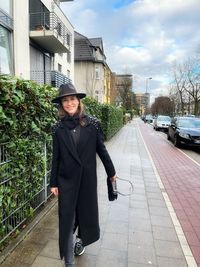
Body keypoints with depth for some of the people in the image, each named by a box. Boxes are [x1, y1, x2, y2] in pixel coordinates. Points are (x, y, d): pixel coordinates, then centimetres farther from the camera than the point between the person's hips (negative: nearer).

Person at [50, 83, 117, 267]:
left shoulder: (92, 124, -7)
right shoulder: (59, 128, -3)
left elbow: (101, 149, 1)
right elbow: (56, 157, 0)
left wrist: (111, 172, 8)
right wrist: (53, 183, 2)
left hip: (88, 178, 1)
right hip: (66, 180, 0)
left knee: (87, 212, 18)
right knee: (67, 219, 8)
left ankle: (81, 241, 51)